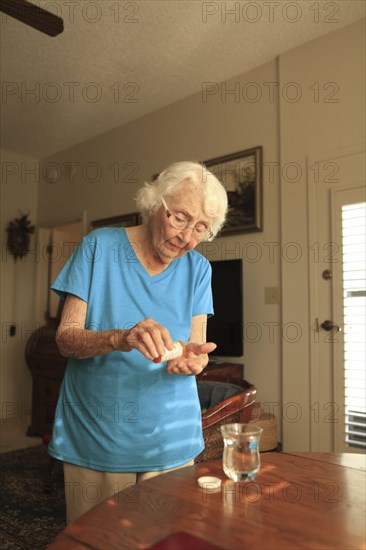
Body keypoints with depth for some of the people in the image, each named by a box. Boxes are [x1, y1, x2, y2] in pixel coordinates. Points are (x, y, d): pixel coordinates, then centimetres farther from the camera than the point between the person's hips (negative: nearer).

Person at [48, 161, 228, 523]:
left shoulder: (197, 268, 0)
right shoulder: (100, 246, -8)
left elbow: (196, 347, 0)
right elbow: (65, 338, -11)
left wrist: (192, 358, -23)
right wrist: (120, 338, -31)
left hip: (170, 440, 2)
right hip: (94, 436, -2)